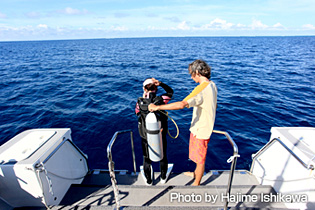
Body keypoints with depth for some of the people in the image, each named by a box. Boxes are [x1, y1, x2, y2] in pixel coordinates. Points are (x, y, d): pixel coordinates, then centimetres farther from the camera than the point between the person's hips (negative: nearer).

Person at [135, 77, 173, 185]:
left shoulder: (140, 103, -18)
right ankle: (163, 178, 46)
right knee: (163, 157, 25)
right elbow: (170, 92, 1)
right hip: (160, 137, 1)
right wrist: (160, 83, -10)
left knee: (147, 159, 22)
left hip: (146, 138, 0)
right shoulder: (160, 100, -19)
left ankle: (149, 181, 42)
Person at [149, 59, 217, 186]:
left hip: (200, 130, -9)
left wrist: (157, 107, -37)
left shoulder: (201, 89, -29)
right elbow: (214, 106, 14)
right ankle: (196, 173, 52)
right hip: (204, 127, 9)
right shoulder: (212, 85, 2)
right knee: (198, 155, 28)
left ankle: (197, 183, 35)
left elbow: (181, 104, -41)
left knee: (199, 158, 12)